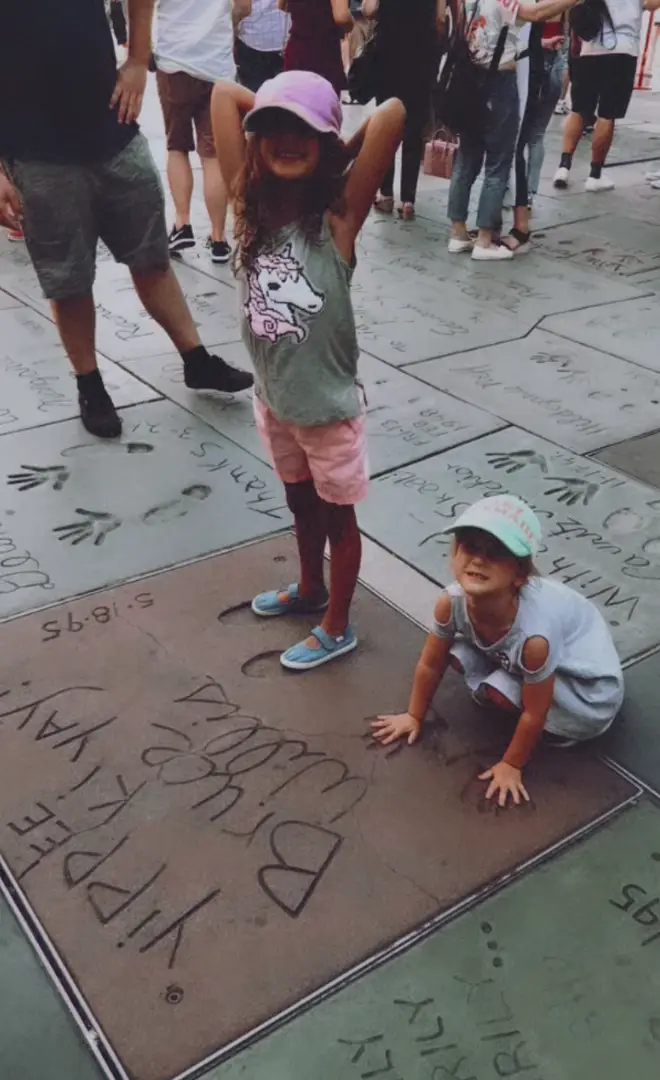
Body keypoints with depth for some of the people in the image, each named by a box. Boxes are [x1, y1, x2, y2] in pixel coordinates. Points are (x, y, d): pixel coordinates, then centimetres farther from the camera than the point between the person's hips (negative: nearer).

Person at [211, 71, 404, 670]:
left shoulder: (338, 217, -18)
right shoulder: (252, 206, -7)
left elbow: (393, 114, -29)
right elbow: (224, 95, -6)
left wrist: (346, 149, -14)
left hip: (328, 405, -5)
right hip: (273, 399, 5)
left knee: (337, 514, 14)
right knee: (301, 502, 26)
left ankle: (337, 628, 33)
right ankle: (310, 589, 51)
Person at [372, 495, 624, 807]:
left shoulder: (534, 635, -41)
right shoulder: (451, 602, -25)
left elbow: (534, 714, -25)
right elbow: (430, 664, -6)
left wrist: (512, 765, -11)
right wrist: (415, 716, 7)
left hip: (587, 685, -6)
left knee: (498, 689, -24)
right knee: (457, 654, -8)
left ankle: (560, 729, 3)